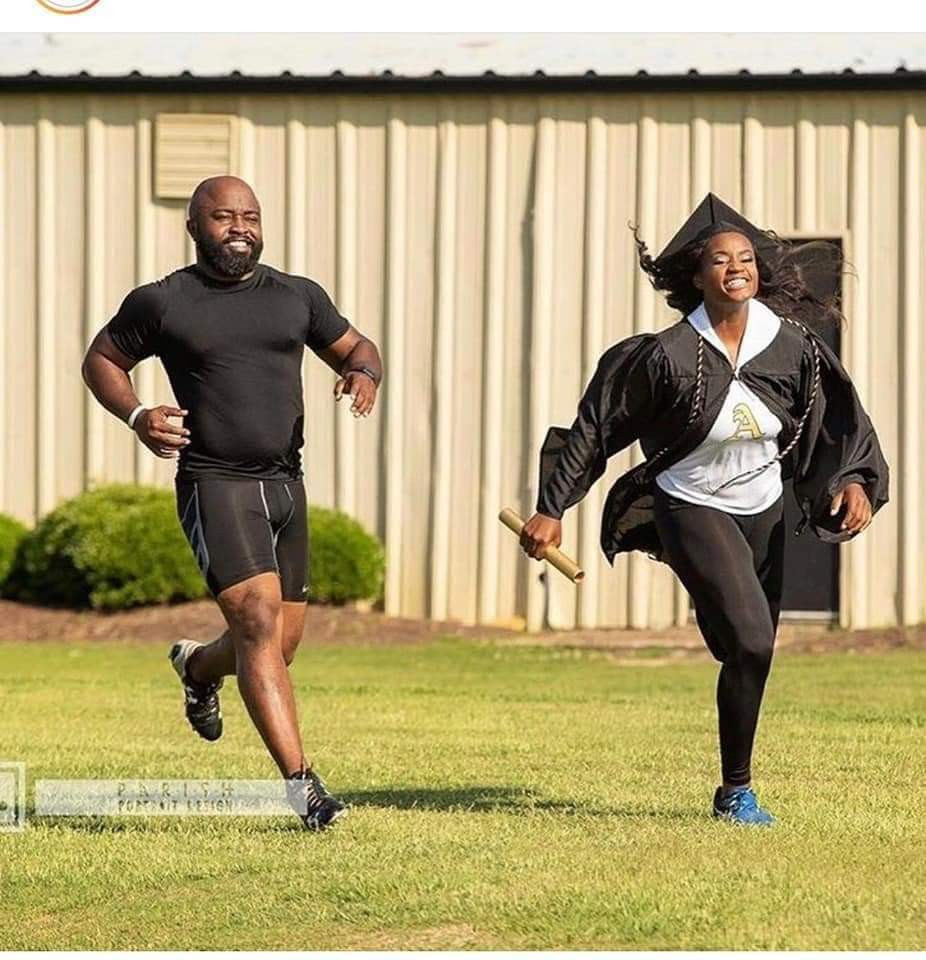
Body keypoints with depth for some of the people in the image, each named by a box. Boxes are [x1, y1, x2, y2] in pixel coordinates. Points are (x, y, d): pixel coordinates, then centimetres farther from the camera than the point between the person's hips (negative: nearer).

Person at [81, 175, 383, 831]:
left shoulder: (299, 297, 10)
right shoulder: (162, 303, -1)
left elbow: (354, 348, 21)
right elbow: (101, 358, 12)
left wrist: (365, 372, -4)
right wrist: (136, 415, -7)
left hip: (285, 483, 5)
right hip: (215, 482, -5)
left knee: (283, 642, 11)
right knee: (259, 621, -20)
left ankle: (198, 665, 47)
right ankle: (302, 783, -23)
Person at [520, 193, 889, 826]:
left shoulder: (794, 346, -10)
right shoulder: (670, 354, -19)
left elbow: (838, 421, 1)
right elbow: (596, 428, -11)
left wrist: (855, 481, -18)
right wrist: (552, 509, -10)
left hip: (763, 513, 5)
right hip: (691, 509, -5)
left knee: (752, 651, 12)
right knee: (751, 640, -20)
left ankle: (735, 790, 30)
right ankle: (737, 790, -6)